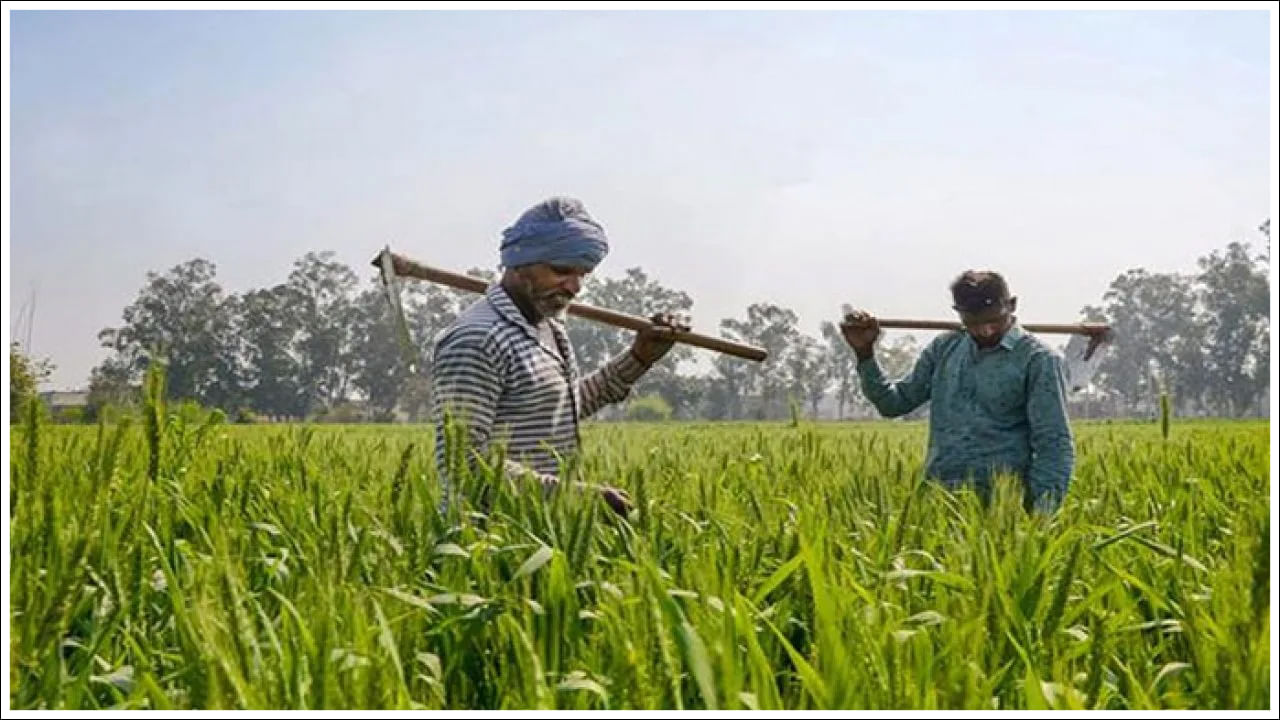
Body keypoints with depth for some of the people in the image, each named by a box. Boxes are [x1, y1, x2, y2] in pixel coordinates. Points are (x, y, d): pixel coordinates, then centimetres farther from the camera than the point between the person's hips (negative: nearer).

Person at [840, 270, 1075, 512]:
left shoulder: (1039, 360, -1)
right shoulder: (945, 348, 15)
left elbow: (1054, 446, -4)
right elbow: (895, 403, 21)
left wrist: (1042, 516, -15)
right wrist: (865, 353, 7)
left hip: (998, 502, -4)